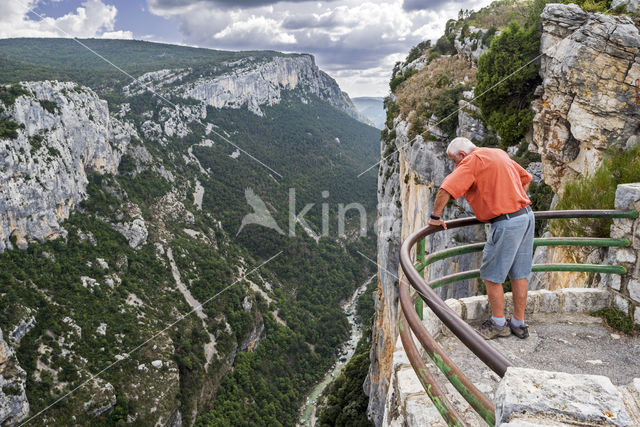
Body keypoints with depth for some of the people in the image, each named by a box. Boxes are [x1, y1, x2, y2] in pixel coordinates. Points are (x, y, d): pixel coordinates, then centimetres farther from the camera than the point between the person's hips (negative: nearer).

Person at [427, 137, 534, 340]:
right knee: (519, 274, 15)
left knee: (491, 276, 6)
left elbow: (445, 190, -21)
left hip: (506, 223, -9)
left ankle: (498, 324, 19)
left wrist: (435, 217, -10)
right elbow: (525, 178, 25)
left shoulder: (472, 161, -11)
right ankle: (519, 324, 25)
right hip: (526, 216, 9)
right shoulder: (499, 153, 15)